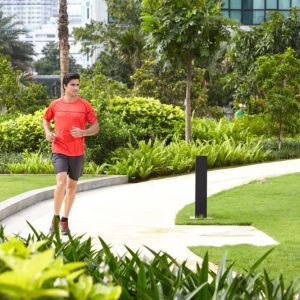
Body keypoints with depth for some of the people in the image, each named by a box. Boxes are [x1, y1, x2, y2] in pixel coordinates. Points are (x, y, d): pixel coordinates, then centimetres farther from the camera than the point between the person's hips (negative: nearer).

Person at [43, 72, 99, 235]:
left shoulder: (85, 105, -1)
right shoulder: (55, 104, 2)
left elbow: (95, 127, 3)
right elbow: (46, 119, 20)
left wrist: (83, 132, -16)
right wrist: (47, 132, 0)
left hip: (77, 152, 2)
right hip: (59, 150, -2)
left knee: (72, 185, 11)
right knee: (61, 181, -19)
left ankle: (65, 220, 24)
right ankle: (55, 218, -7)